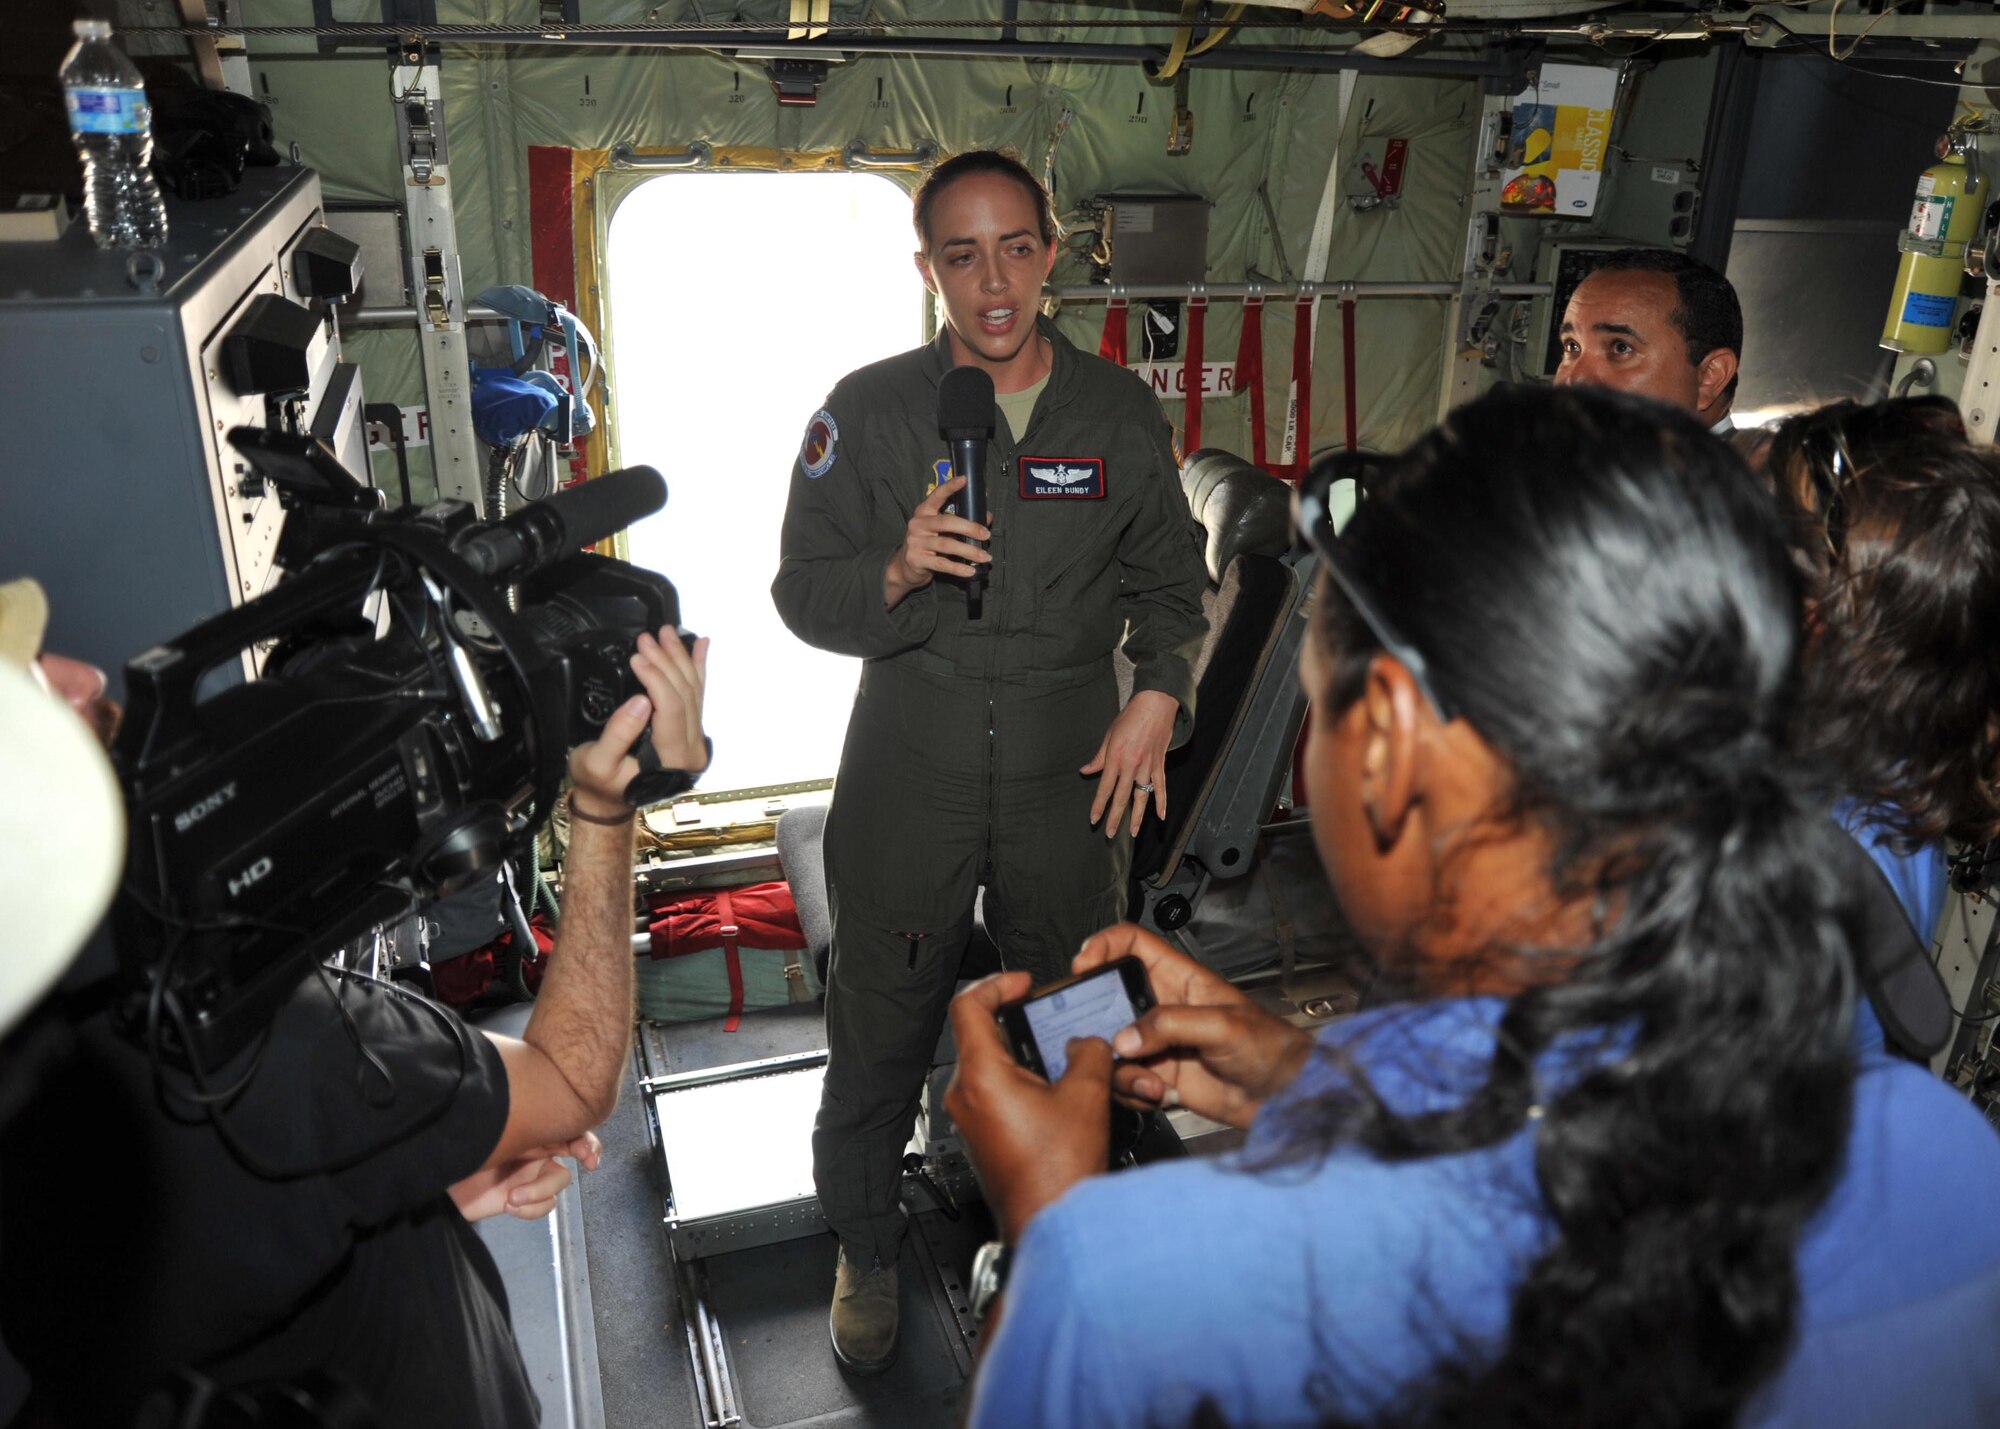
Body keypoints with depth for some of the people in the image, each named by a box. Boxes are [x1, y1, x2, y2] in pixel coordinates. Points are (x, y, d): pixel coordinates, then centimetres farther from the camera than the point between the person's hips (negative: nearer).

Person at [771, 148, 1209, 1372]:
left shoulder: (1122, 414, 2)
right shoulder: (867, 411, -4)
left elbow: (1169, 583, 11)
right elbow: (803, 592, -3)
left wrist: (1158, 694, -5)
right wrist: (897, 571, -23)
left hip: (1074, 766, 2)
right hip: (910, 770, -1)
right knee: (881, 1031, 10)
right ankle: (868, 1250, 37)